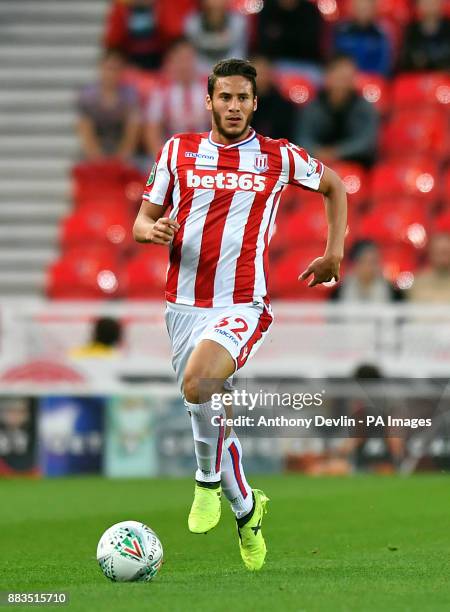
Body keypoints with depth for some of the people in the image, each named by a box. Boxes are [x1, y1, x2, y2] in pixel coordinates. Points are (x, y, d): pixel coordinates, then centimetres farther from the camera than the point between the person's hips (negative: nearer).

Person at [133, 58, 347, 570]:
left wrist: (334, 253, 16)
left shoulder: (280, 158, 3)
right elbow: (142, 221, 11)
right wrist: (153, 230, -12)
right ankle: (245, 508, 31)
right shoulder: (179, 150, 7)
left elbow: (334, 185, 21)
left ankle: (209, 480, -8)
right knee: (208, 414, 9)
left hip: (242, 306, -4)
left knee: (198, 383, -31)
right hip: (184, 304, 4)